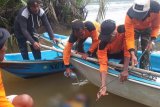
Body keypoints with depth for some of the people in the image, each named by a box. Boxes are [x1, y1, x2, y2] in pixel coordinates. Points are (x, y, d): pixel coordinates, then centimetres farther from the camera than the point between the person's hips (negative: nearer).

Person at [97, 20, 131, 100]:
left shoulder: (123, 30, -39)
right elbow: (103, 63, -41)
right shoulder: (102, 43, -38)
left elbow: (127, 50, -35)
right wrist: (103, 86, -50)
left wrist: (125, 70, -38)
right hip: (109, 54, 2)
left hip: (121, 51, -1)